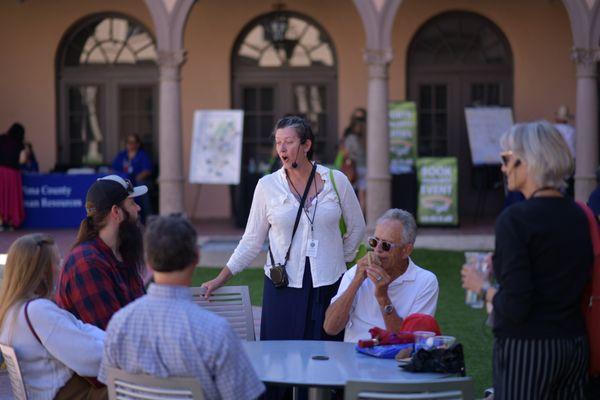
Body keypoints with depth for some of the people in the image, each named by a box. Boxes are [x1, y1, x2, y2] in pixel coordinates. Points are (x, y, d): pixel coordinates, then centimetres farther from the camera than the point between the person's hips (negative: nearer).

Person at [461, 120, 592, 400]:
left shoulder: (515, 219, -14)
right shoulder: (578, 216, 7)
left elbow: (515, 306, -19)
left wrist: (482, 287, 1)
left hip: (526, 348, -7)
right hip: (574, 345, 7)